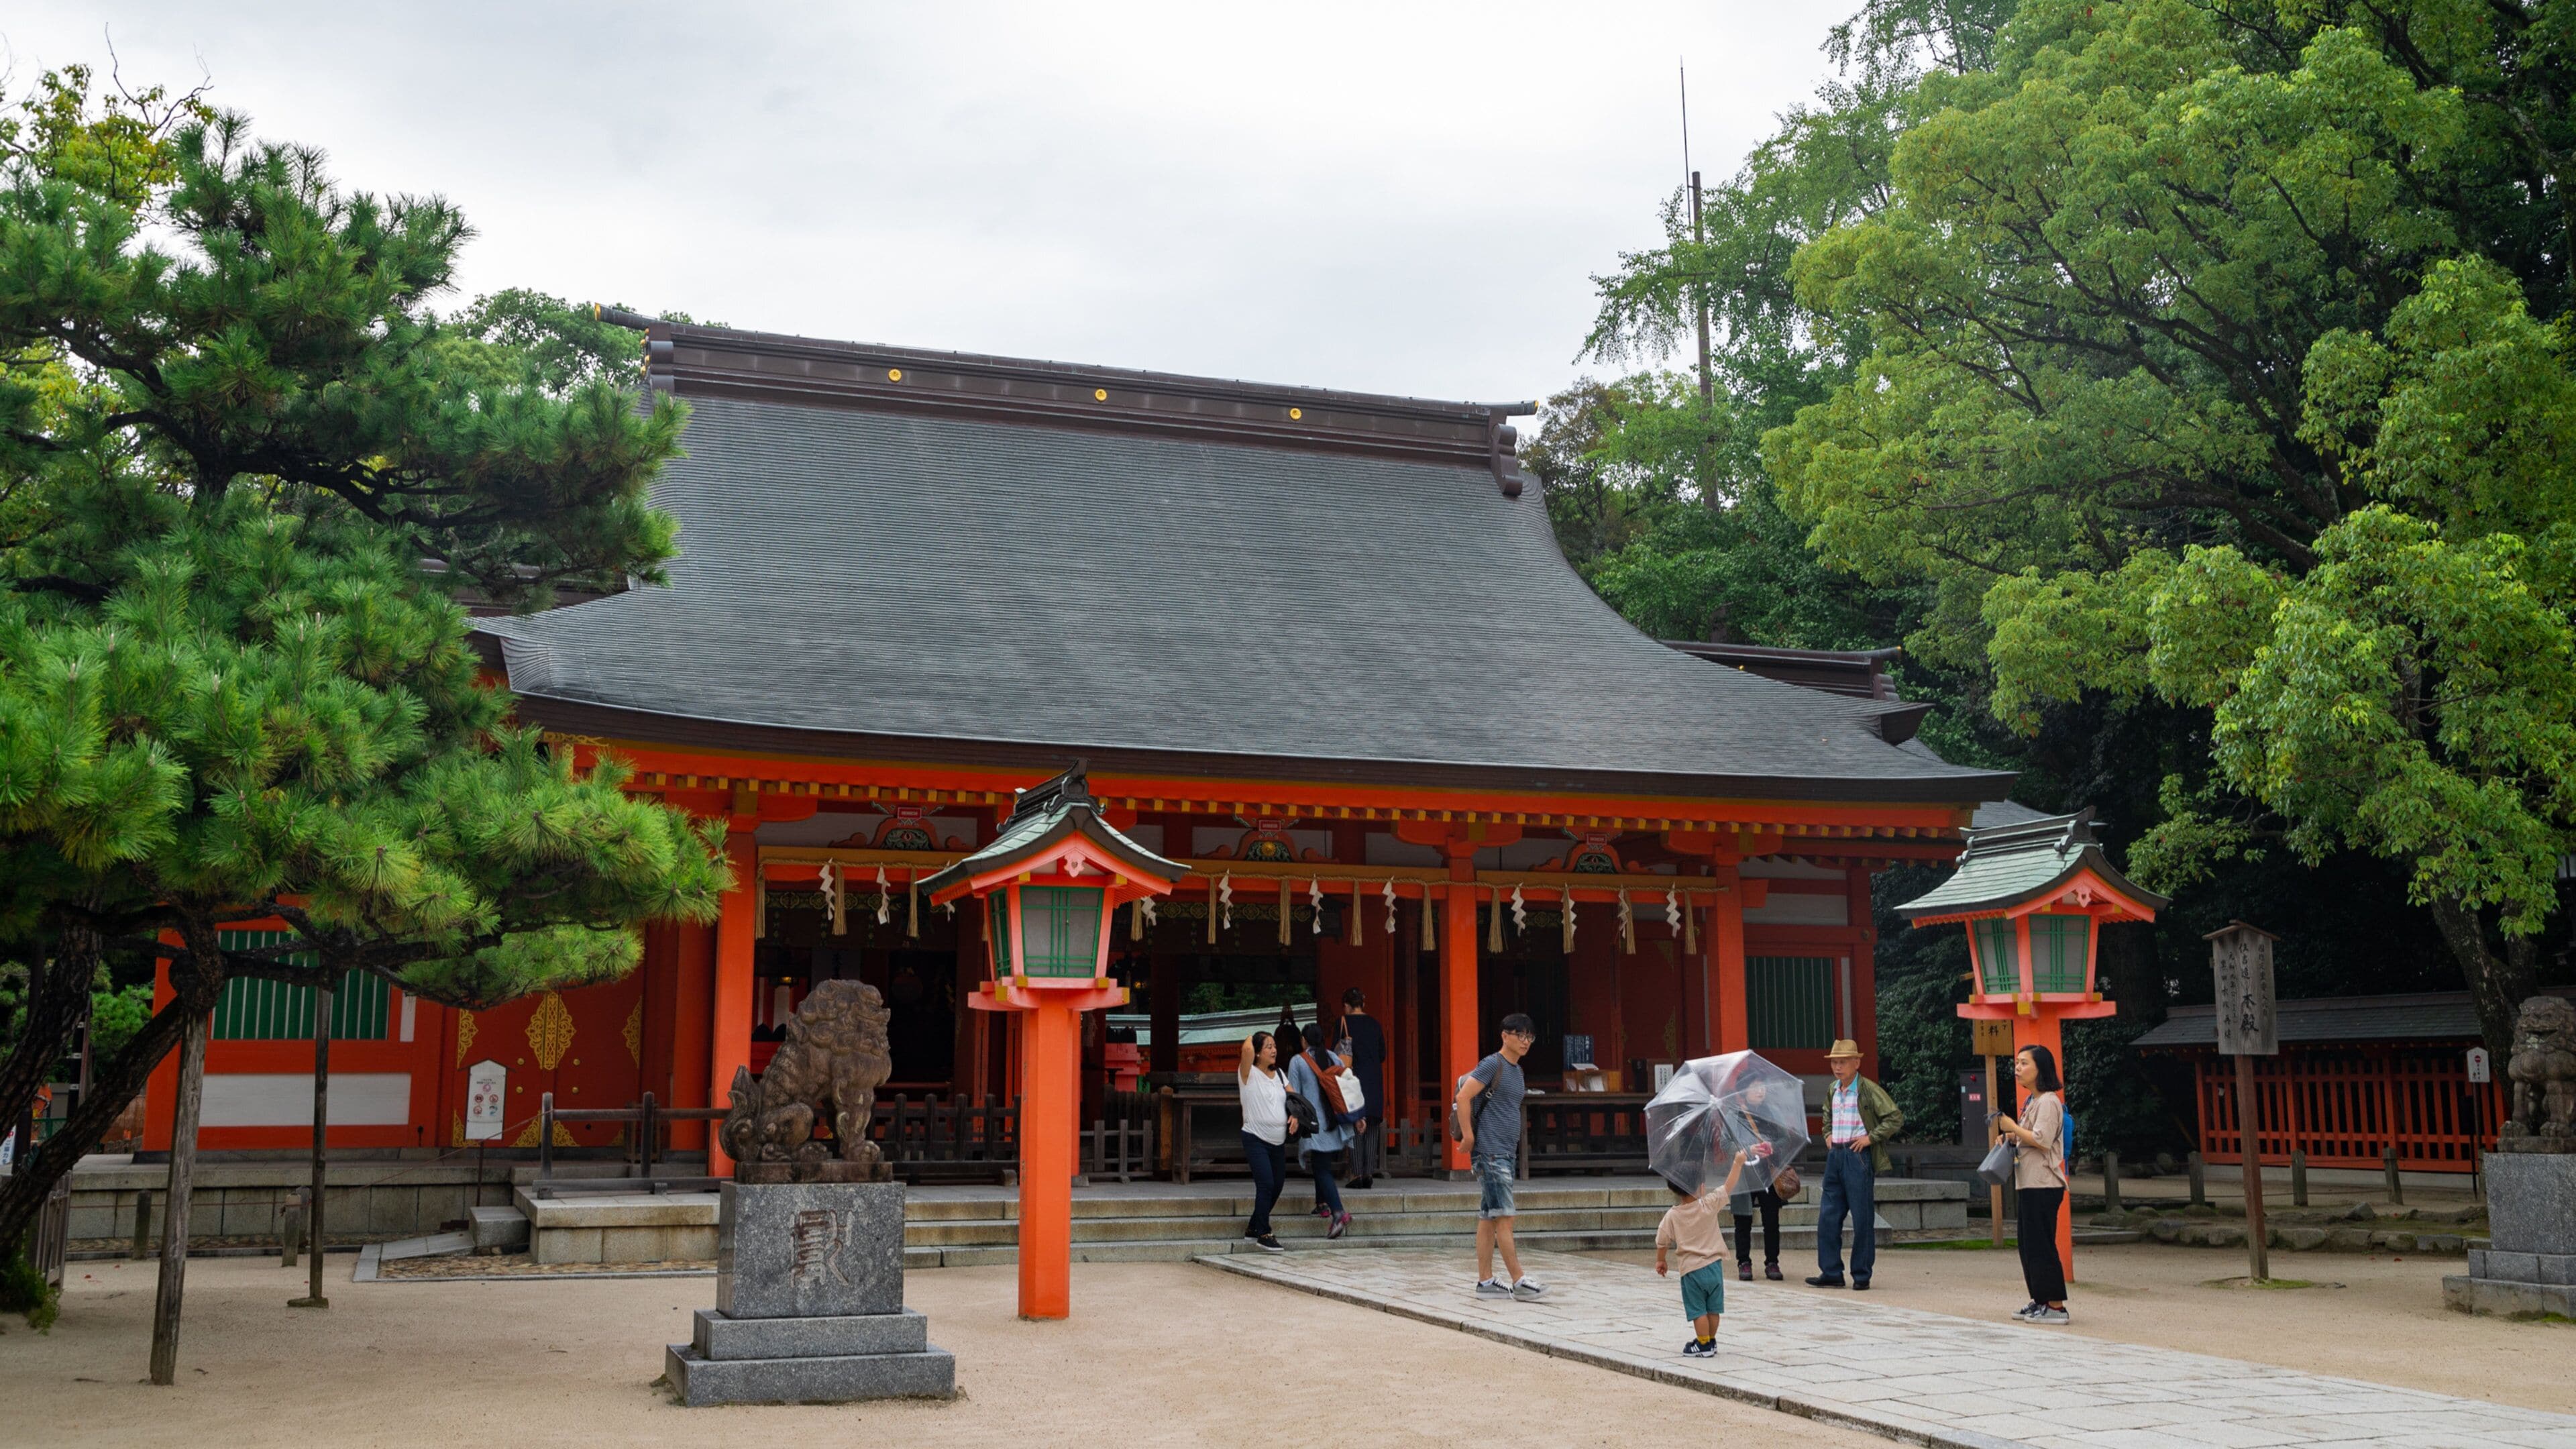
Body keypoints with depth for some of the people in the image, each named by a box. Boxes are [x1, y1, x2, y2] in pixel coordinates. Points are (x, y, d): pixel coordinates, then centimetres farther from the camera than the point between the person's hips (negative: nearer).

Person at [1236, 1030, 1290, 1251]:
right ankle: (1264, 1234, -8)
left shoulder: (1279, 1075, 12)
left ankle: (1254, 1228, 28)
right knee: (1266, 1184, -17)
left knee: (1277, 1185, 11)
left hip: (1279, 1141, 7)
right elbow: (1247, 1048, -26)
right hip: (1256, 1139, -7)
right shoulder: (1249, 1074, -8)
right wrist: (1251, 1038, -3)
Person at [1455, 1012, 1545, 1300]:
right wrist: (1468, 1137, -15)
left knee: (1488, 1218, 9)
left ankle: (1485, 1281, 11)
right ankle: (1519, 1281, -9)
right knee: (1503, 1217, -9)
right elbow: (1463, 1098, -16)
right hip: (1490, 1152, -9)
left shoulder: (1517, 1071, 18)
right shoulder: (1493, 1065, -10)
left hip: (1507, 1152, 9)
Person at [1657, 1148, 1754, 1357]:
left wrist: (1660, 1261, 17)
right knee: (1713, 1308, 15)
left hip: (1691, 1270, -2)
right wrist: (1738, 1163, 3)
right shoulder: (1709, 1204, -11)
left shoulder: (1672, 1215, -9)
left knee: (1698, 1310, 5)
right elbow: (1729, 1186, -4)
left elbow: (1662, 1241, 0)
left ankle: (1704, 1344, 9)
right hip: (1714, 1265, 2)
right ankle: (1711, 1341, 25)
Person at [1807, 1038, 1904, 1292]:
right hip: (1835, 1155, 7)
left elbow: (1896, 1119, -12)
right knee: (1828, 1216, 4)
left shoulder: (1869, 1090, -8)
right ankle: (1831, 1273, 10)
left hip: (1858, 1156, -7)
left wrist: (1870, 1137, -14)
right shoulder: (1832, 1091, 14)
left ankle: (1862, 1275, 7)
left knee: (1862, 1218, -1)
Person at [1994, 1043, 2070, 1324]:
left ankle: (2056, 1306, -7)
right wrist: (2013, 1138, 11)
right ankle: (2040, 1301, 17)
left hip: (2043, 1185, -10)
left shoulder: (2048, 1101, -11)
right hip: (2029, 1184, 10)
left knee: (2041, 1245, -9)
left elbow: (2042, 1140, -21)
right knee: (2029, 1245, 11)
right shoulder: (2031, 1101, 19)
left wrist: (2013, 1128, -11)